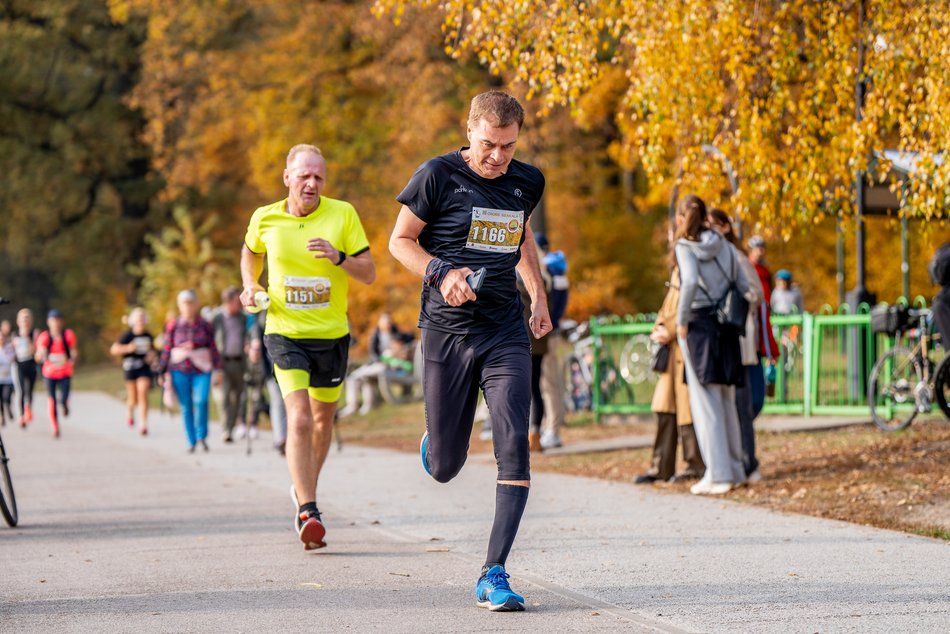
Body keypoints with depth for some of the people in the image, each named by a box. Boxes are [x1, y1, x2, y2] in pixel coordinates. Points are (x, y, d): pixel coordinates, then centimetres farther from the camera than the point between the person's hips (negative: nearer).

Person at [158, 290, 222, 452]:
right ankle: (191, 442, 12)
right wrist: (164, 371, 6)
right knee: (186, 406, 2)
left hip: (201, 370, -1)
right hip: (180, 370, 1)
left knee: (201, 401, -20)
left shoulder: (204, 325, 5)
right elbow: (166, 349, 7)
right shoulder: (173, 325, 4)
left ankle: (202, 436, 0)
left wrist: (217, 369, 5)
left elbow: (213, 347, 8)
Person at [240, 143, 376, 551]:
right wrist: (250, 285, 3)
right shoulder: (265, 219, -2)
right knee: (299, 420, -19)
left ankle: (304, 487, 44)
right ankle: (307, 513, -22)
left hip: (332, 334, 2)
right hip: (285, 333, -2)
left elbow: (369, 274, -5)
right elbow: (250, 251, 21)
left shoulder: (343, 215, -5)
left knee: (323, 418, 18)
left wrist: (339, 257, -23)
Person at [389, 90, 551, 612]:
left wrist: (539, 297, 20)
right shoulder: (438, 176, -6)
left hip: (506, 334, 2)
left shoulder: (526, 182, 7)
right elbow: (400, 241, 1)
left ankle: (493, 576, -13)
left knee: (513, 446, -16)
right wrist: (442, 273, -16)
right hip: (447, 333, -2)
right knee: (444, 469, 4)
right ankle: (435, 445, 45)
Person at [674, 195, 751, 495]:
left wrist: (681, 321, -15)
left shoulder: (685, 247, -7)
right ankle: (735, 468, 18)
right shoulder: (724, 246, 8)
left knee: (706, 403, -3)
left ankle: (718, 474, -5)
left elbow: (690, 281, -24)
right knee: (726, 401, 14)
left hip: (698, 325, -5)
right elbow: (745, 287, 3)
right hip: (725, 327, 5)